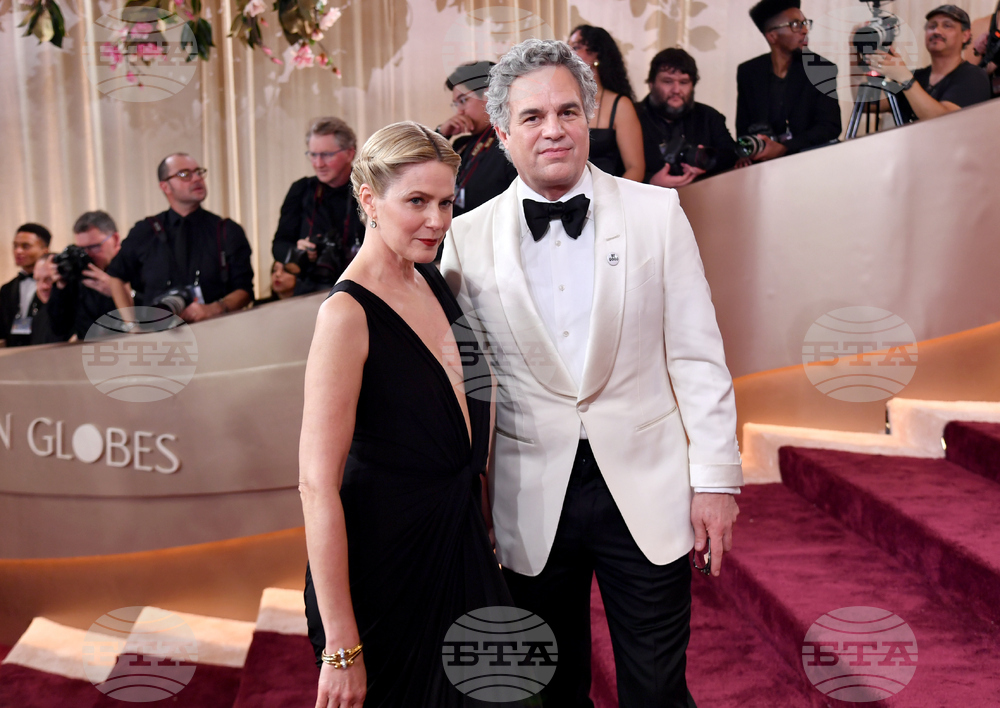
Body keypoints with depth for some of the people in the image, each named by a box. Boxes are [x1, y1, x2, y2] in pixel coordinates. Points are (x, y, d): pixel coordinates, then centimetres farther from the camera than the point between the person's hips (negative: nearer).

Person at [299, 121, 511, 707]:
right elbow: (317, 483, -23)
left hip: (460, 542, 7)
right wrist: (340, 646, -23)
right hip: (385, 564, -7)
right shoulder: (348, 313, -20)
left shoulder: (432, 281, 3)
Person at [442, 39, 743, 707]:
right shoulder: (468, 237, 0)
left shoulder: (656, 212, 0)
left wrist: (716, 477, -2)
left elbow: (696, 354, 0)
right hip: (531, 501, 1)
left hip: (646, 493, 0)